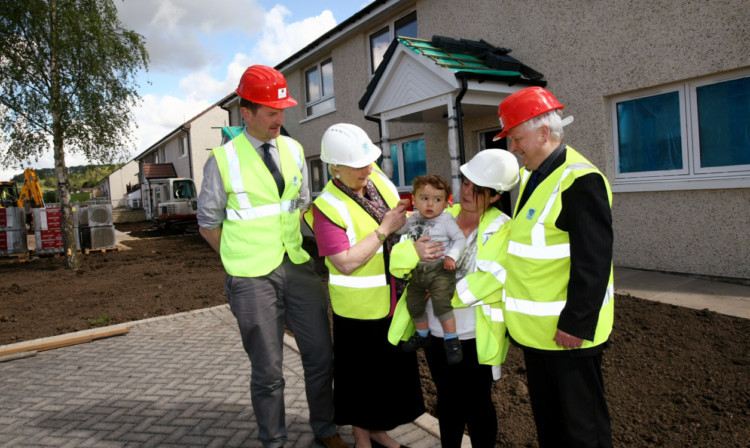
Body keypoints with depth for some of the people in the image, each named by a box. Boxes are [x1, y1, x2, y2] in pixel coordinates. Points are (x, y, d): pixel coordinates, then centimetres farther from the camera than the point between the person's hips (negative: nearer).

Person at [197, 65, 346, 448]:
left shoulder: (293, 150, 6)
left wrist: (298, 248, 8)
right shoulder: (223, 161, -8)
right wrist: (243, 260, 1)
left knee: (320, 356, 11)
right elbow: (208, 223, 0)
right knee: (267, 371, 8)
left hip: (299, 267, 4)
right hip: (253, 277, -4)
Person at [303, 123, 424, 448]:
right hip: (359, 308, -7)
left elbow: (400, 219, 15)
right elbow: (346, 263, -26)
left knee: (395, 368, 20)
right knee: (361, 374, 12)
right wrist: (384, 229, -24)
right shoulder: (327, 206, -21)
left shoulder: (377, 178, -1)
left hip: (395, 300, 7)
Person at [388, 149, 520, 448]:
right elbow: (396, 263, 0)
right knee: (448, 400, 19)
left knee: (477, 404, 10)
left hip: (477, 338, -4)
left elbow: (495, 280, -21)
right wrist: (413, 252, -22)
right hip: (436, 332, 4)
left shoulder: (502, 229, -7)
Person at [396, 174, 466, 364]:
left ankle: (452, 341, -4)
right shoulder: (413, 219, 6)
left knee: (441, 304, -22)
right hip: (418, 270, 6)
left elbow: (460, 239, -6)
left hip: (440, 270, -6)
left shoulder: (446, 219, -8)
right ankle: (422, 335, 39)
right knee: (413, 305, 13)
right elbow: (398, 229, 20)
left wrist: (451, 256, -21)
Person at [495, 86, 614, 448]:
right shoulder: (530, 176, 10)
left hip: (567, 331, -9)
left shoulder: (580, 180, -20)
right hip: (535, 328, 9)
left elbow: (593, 262, -23)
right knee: (546, 417, 24)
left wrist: (576, 324, -21)